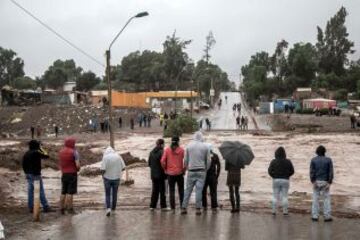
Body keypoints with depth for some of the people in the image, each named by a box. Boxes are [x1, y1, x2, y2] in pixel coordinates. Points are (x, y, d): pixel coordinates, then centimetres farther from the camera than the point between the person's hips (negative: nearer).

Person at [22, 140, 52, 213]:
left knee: (30, 191, 9)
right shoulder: (36, 153, -14)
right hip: (36, 174, -7)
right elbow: (46, 156, -6)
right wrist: (41, 149, 4)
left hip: (28, 174, 7)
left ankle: (31, 207, 10)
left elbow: (23, 165, 11)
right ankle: (45, 207, 1)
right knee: (41, 191, -2)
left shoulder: (26, 154, 8)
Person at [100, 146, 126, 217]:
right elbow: (123, 168, 0)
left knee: (107, 194, 9)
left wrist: (103, 174, 5)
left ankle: (108, 208, -7)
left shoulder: (105, 157, -11)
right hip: (116, 178, 2)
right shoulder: (118, 156, -2)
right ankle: (113, 207, 31)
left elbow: (103, 169, -16)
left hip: (107, 178, -2)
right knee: (114, 194, 19)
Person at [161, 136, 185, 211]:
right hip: (179, 173, 0)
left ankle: (172, 207, 3)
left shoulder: (167, 150, -2)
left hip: (170, 173, 1)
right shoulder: (181, 150, -4)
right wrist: (184, 170, 3)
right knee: (181, 190, 11)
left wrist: (165, 169, 6)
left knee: (171, 191, 5)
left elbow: (162, 161, -7)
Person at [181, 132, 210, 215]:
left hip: (191, 171, 1)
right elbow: (208, 161, 3)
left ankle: (184, 207, 4)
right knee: (199, 189, 0)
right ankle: (198, 208, -2)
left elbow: (185, 160, 5)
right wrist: (206, 169, 16)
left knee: (188, 189, 5)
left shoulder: (189, 146, 3)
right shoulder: (205, 146, 1)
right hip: (201, 171, -1)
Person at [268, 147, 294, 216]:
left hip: (276, 180, 0)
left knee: (275, 196, 6)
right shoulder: (288, 162, -1)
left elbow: (270, 171, -8)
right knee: (284, 196, 5)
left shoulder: (273, 162, -4)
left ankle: (274, 211, 4)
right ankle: (285, 211, 5)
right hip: (285, 180, 0)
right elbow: (292, 171, 2)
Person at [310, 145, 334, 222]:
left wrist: (313, 182, -10)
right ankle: (327, 216, 3)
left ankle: (315, 216, 3)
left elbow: (312, 172, -9)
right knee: (327, 199, 6)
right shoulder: (328, 160, -2)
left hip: (316, 181, 1)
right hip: (325, 182, 0)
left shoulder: (313, 160, -1)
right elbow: (331, 172, -7)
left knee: (315, 199, 5)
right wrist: (329, 183, -8)